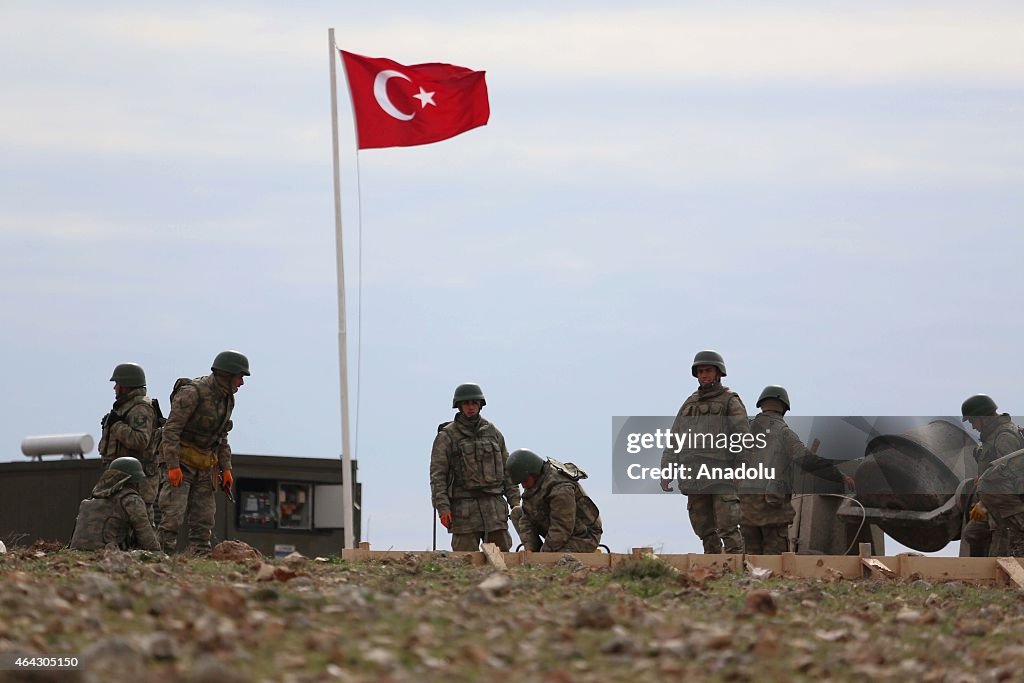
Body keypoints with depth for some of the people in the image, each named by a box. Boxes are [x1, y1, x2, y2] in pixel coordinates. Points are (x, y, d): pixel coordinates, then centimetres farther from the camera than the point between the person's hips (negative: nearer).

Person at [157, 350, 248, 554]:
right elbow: (171, 430, -21)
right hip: (179, 461, -8)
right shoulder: (192, 393, -18)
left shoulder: (227, 399, 8)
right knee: (173, 514, -16)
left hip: (203, 467, 8)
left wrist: (226, 468, 9)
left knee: (204, 518, 4)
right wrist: (173, 466, -26)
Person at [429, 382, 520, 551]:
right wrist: (442, 507, -15)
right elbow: (437, 474, -5)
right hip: (463, 505, -3)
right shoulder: (446, 436, 1)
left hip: (493, 505, 3)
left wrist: (515, 502, 8)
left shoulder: (493, 432, 13)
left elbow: (507, 469, 15)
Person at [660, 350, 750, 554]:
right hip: (693, 475, 5)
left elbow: (743, 438, -3)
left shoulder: (730, 402, 5)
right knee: (704, 530, 5)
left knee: (727, 528, -12)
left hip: (721, 476, -5)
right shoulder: (689, 404, 21)